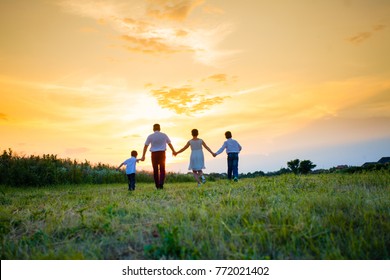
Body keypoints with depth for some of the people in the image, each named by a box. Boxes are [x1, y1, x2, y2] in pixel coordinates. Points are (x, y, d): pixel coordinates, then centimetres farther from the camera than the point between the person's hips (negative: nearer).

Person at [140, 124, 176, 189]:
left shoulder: (150, 136, 0)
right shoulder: (164, 135, 3)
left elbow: (145, 146, -1)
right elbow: (170, 144, 14)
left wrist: (143, 156, 2)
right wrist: (173, 151, 29)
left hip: (154, 154, 0)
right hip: (162, 154, 0)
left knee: (155, 170, 9)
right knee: (162, 170, 7)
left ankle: (157, 186, 12)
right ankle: (161, 184, -12)